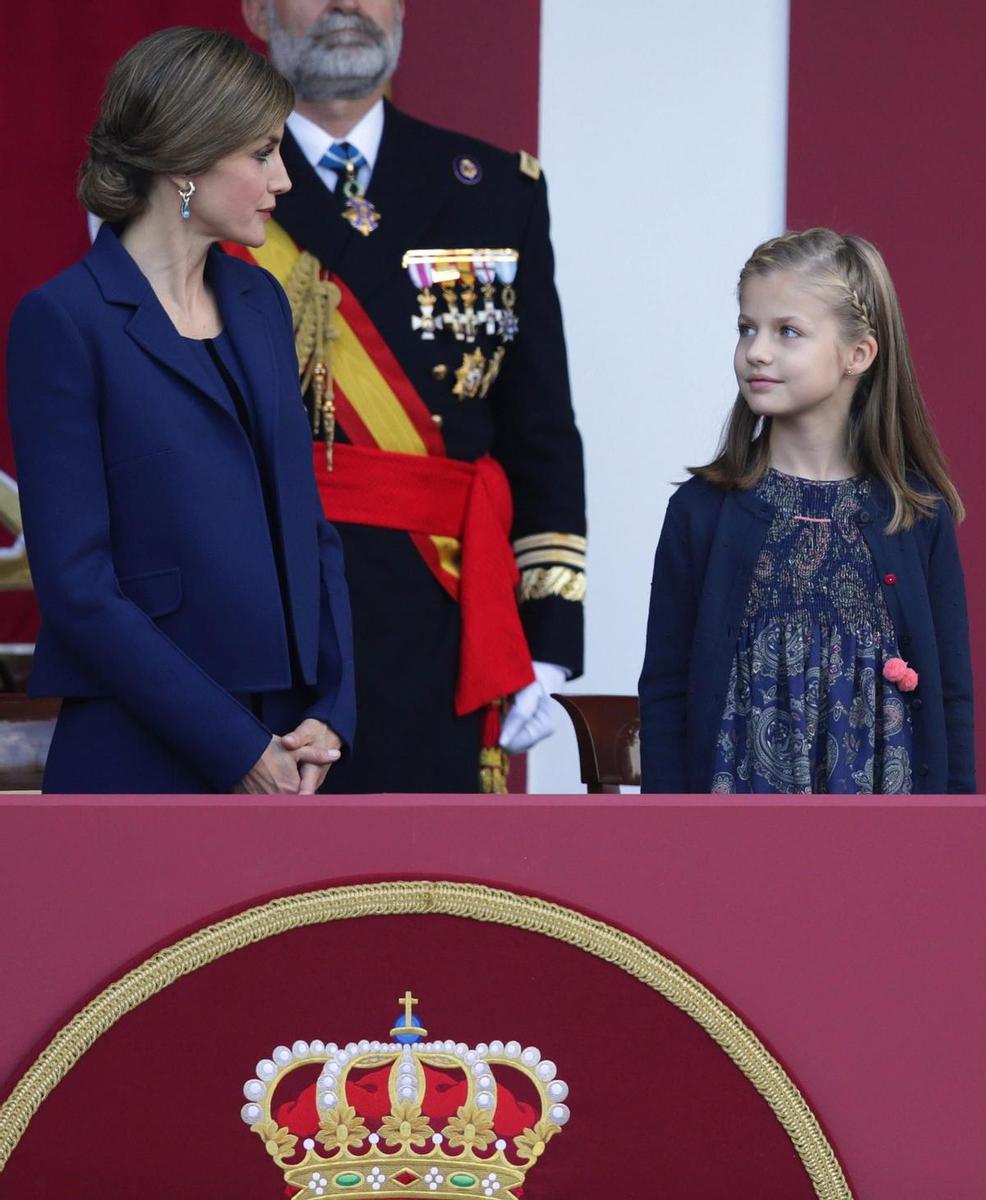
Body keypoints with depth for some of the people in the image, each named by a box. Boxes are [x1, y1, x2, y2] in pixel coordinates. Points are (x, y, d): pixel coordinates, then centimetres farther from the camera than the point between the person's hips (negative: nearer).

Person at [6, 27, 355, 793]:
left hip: (279, 759, 6)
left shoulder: (261, 303, 13)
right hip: (143, 761, -6)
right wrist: (234, 748, -13)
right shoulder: (65, 321, -7)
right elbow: (76, 584, -12)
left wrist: (329, 713, 0)